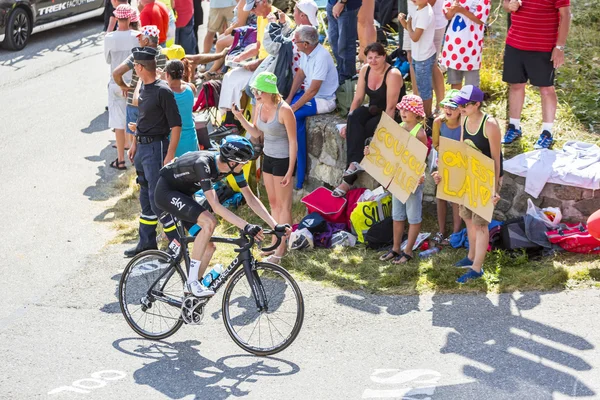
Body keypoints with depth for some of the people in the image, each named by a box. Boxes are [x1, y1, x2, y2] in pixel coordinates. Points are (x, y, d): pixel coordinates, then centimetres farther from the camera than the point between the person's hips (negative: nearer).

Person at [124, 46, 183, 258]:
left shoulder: (162, 91, -18)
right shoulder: (144, 87, 9)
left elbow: (176, 124, -18)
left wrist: (170, 154, -21)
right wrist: (135, 143, 22)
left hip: (156, 148, -9)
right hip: (142, 147, 9)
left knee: (157, 198, -8)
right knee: (146, 196, 15)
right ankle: (147, 243, 25)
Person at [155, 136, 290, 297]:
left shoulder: (232, 166, -13)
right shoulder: (203, 164, -35)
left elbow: (251, 199, -8)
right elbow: (215, 206, -40)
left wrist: (275, 226, -15)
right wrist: (245, 226, -47)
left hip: (182, 193, 8)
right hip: (166, 191, -8)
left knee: (208, 247, 0)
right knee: (209, 222, -28)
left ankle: (190, 290, 15)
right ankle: (192, 281, -21)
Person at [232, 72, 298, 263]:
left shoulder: (284, 110, -23)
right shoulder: (259, 107, -1)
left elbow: (293, 141, -18)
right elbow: (256, 133, 8)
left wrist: (290, 170, -18)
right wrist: (241, 118, -8)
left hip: (283, 160, -8)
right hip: (268, 157, 8)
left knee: (283, 205, 2)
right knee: (273, 203, 17)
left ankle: (281, 249, 9)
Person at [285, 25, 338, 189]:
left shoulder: (321, 57, -27)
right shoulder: (306, 52, -1)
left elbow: (313, 90, -26)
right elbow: (300, 74, 10)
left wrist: (294, 106, -22)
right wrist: (289, 98, 1)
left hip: (324, 100, -9)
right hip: (309, 93, 9)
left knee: (293, 115, -23)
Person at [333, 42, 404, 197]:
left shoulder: (393, 75, -19)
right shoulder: (365, 70, 0)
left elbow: (391, 107, -23)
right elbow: (358, 98, 1)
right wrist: (348, 124, -6)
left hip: (391, 117, -6)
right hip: (373, 111, 6)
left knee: (356, 131, -26)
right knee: (354, 117, -27)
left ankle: (349, 179, -22)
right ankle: (355, 162, -33)